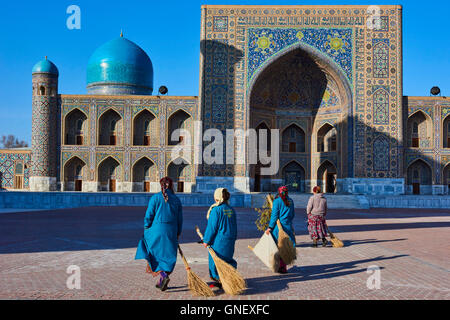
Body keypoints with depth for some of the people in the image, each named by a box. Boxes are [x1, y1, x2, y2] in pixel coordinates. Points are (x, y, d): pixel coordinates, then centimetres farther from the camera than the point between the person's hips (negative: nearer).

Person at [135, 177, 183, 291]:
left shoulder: (155, 198, -6)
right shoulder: (176, 199, 4)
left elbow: (148, 216, -7)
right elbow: (180, 219, 7)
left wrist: (146, 231, 5)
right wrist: (177, 234, 16)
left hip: (156, 230, -3)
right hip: (171, 232, 3)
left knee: (154, 255, 8)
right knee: (167, 255, 12)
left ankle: (162, 275, -11)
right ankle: (161, 281, 13)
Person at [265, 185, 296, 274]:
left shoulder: (277, 201, -8)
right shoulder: (290, 201, 8)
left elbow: (274, 215, -11)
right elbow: (293, 214, 15)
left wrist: (270, 227, -8)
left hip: (278, 227, -5)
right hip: (288, 226, 5)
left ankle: (281, 267, 5)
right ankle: (284, 267, 15)